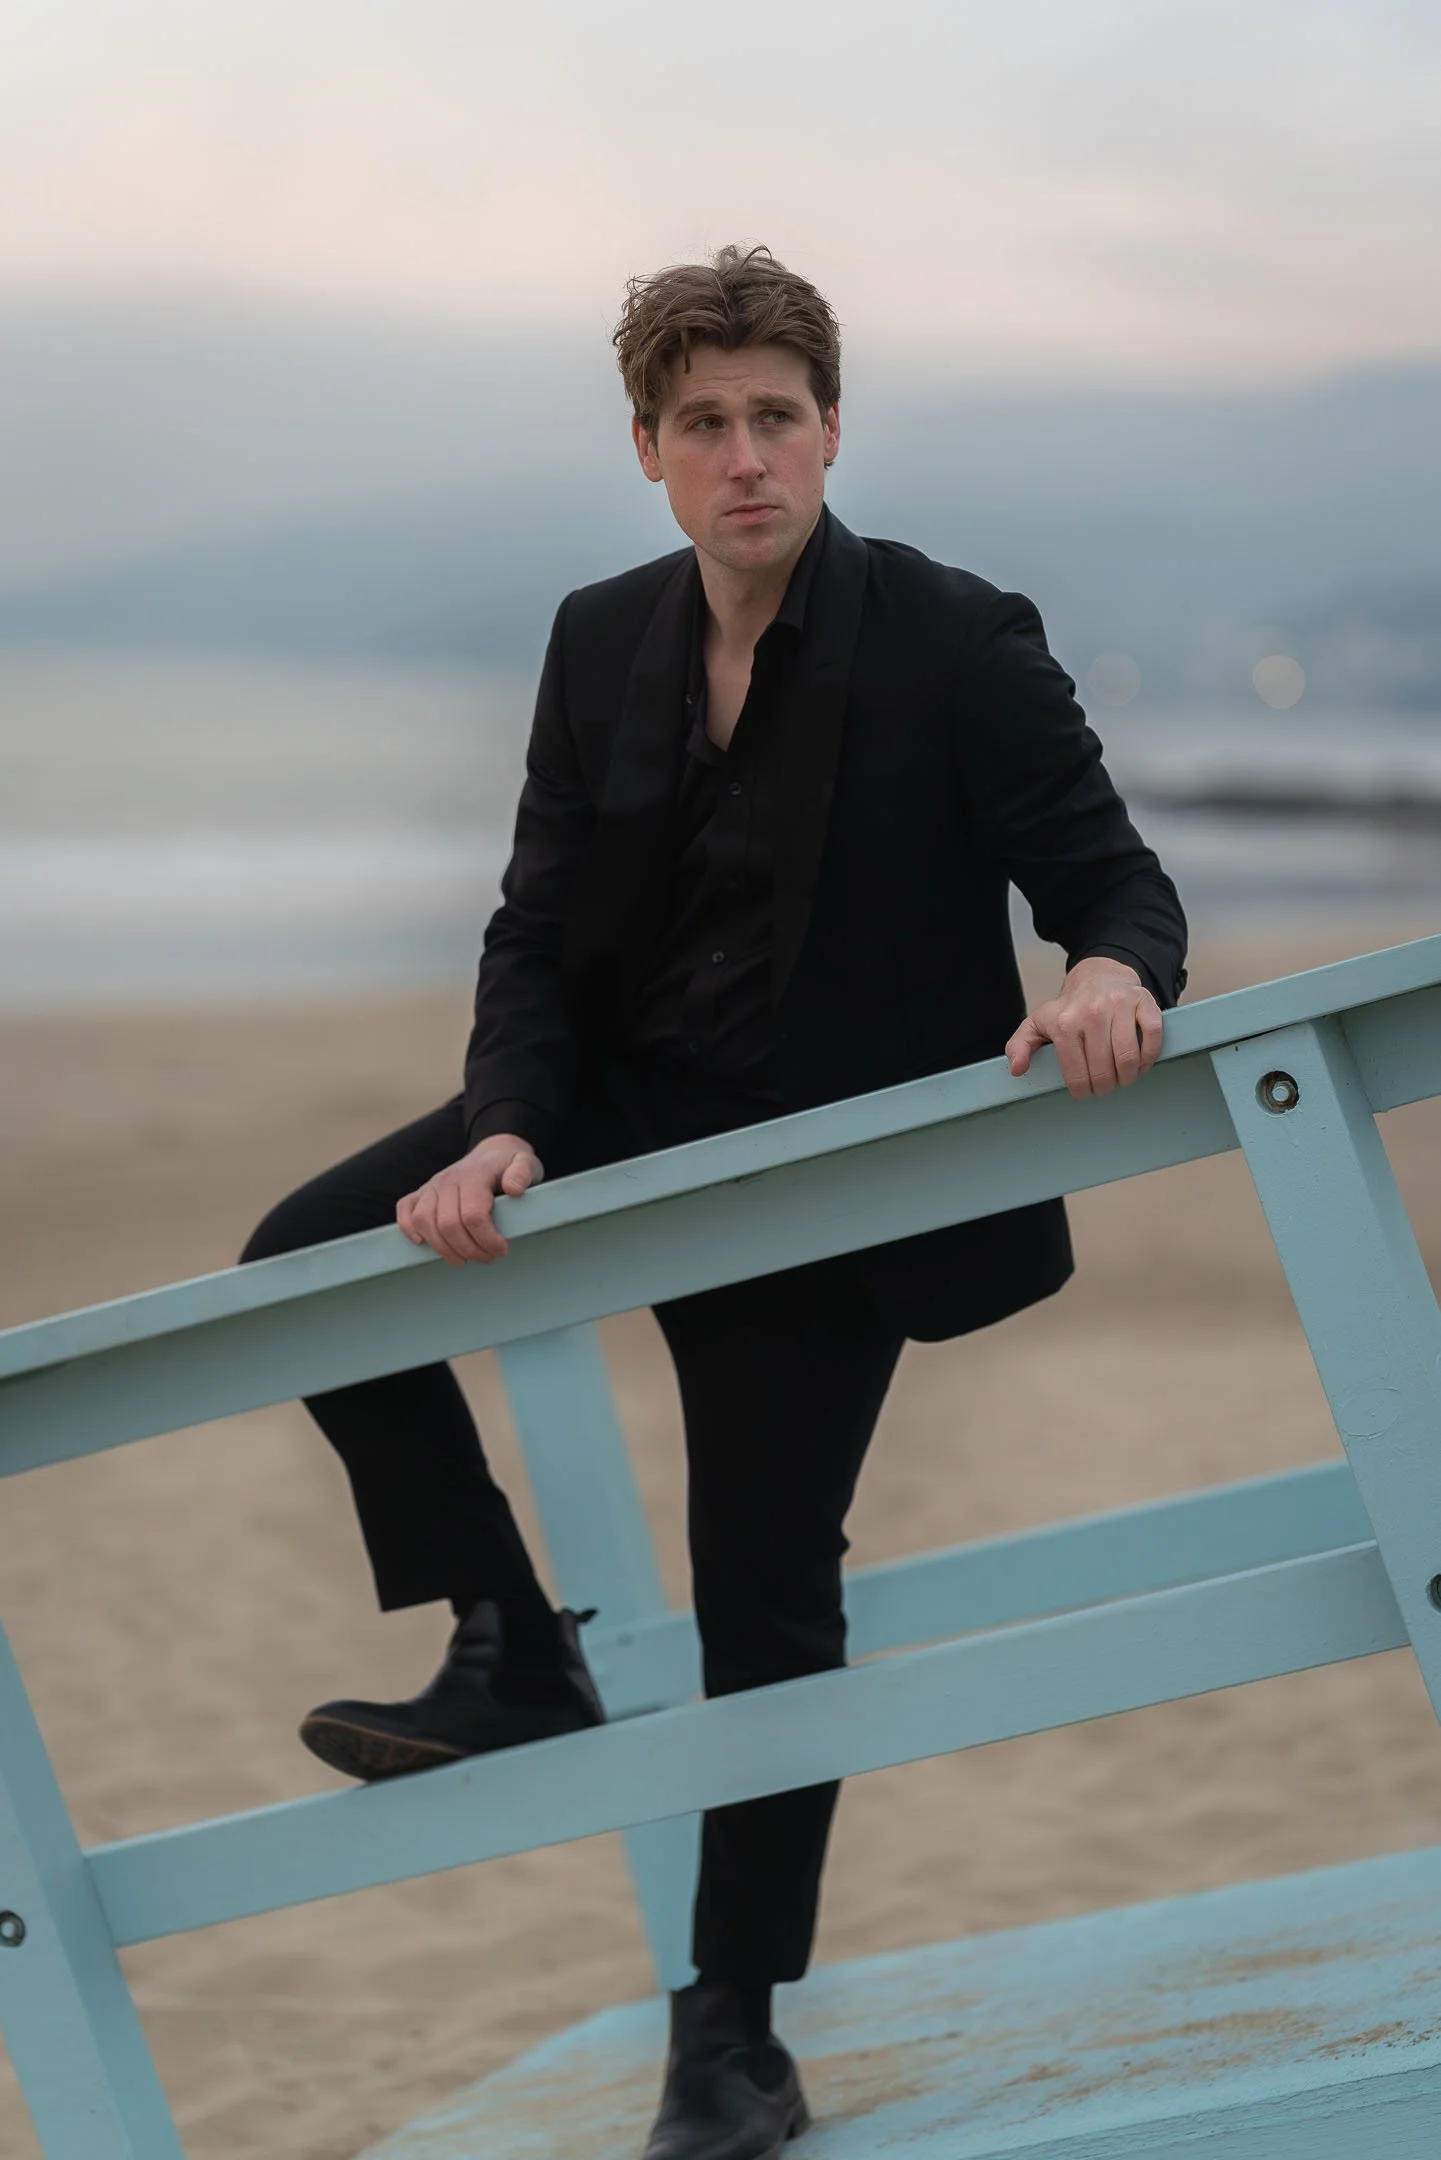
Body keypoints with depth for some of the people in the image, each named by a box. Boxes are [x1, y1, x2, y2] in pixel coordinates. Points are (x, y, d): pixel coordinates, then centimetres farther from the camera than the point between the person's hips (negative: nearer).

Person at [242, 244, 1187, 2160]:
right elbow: (538, 929, 0)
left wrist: (1114, 975, -38)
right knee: (312, 1259, -15)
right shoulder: (604, 645, 0)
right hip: (622, 1105, 4)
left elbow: (1117, 879, -12)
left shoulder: (954, 642, -13)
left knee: (769, 1599, 1)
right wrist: (502, 1130, -18)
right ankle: (513, 1654, -1)